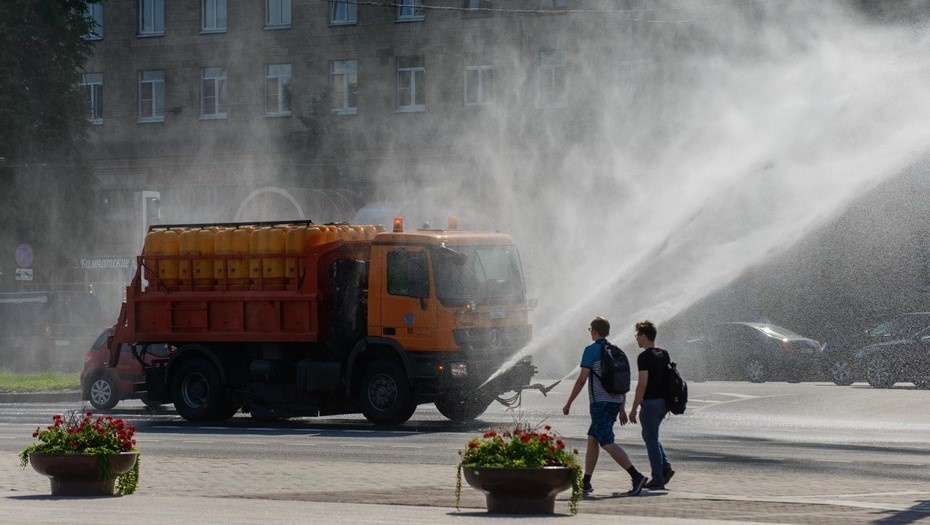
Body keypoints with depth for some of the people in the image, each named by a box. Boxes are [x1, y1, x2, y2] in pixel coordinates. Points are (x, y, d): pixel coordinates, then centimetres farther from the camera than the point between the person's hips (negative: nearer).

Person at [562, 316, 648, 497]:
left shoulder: (592, 350, -8)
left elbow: (582, 379, -12)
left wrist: (568, 403, -5)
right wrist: (622, 409, 20)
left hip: (600, 402, -8)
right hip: (615, 401, 8)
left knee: (607, 443, -12)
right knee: (592, 439, 16)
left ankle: (636, 476, -26)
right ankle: (586, 483, 15)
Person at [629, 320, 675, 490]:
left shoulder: (644, 357, -15)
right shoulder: (664, 355, 10)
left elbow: (642, 384, -19)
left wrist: (634, 409, -14)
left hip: (650, 402, -8)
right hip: (664, 402, 8)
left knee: (651, 439, 0)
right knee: (650, 436, 22)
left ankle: (658, 479, 2)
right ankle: (665, 467, 10)